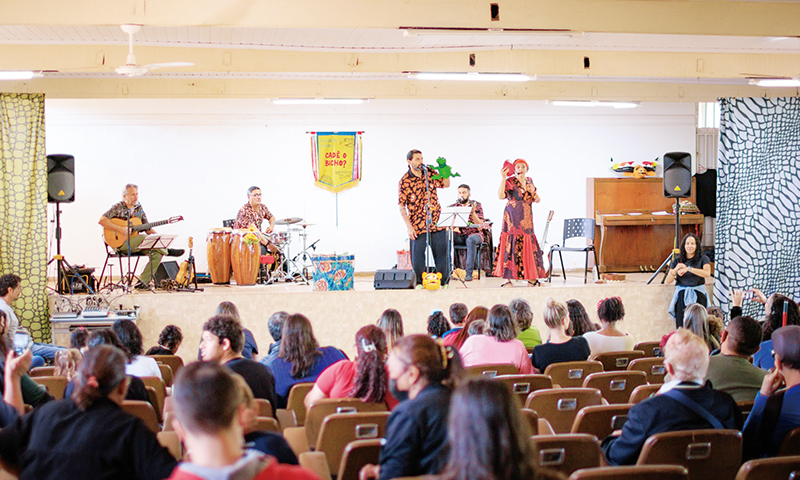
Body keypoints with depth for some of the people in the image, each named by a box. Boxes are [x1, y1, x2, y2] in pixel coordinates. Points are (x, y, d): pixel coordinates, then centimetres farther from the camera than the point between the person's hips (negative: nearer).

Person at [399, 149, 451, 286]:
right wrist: (409, 227, -13)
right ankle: (419, 282, 12)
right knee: (417, 254, -1)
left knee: (442, 252, 5)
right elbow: (401, 206, -7)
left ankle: (444, 281, 14)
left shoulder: (429, 172, 6)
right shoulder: (404, 181, -7)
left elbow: (445, 184, 18)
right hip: (417, 224, -4)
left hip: (436, 221, 4)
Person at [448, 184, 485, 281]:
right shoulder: (454, 206, 9)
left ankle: (469, 272, -40)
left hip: (475, 234, -3)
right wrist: (453, 227, -22)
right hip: (459, 236, 3)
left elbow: (480, 227, -8)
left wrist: (473, 212, -22)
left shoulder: (477, 205, 1)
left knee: (470, 240, -39)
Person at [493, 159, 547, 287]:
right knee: (512, 244, -9)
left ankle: (531, 278, 13)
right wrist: (503, 178, -24)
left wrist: (537, 198, 2)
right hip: (513, 217, -6)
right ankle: (508, 279, -8)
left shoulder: (529, 181, 15)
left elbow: (533, 198, 25)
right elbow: (501, 195, -19)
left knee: (529, 245, 6)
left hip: (527, 218, 6)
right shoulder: (510, 181, -4)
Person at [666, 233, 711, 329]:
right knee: (681, 328, -6)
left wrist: (689, 269, -24)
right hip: (682, 296, 2)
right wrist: (675, 270, -16)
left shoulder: (703, 259, 3)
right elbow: (668, 281, 3)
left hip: (698, 296, -2)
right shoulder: (677, 260, 9)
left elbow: (707, 273, -17)